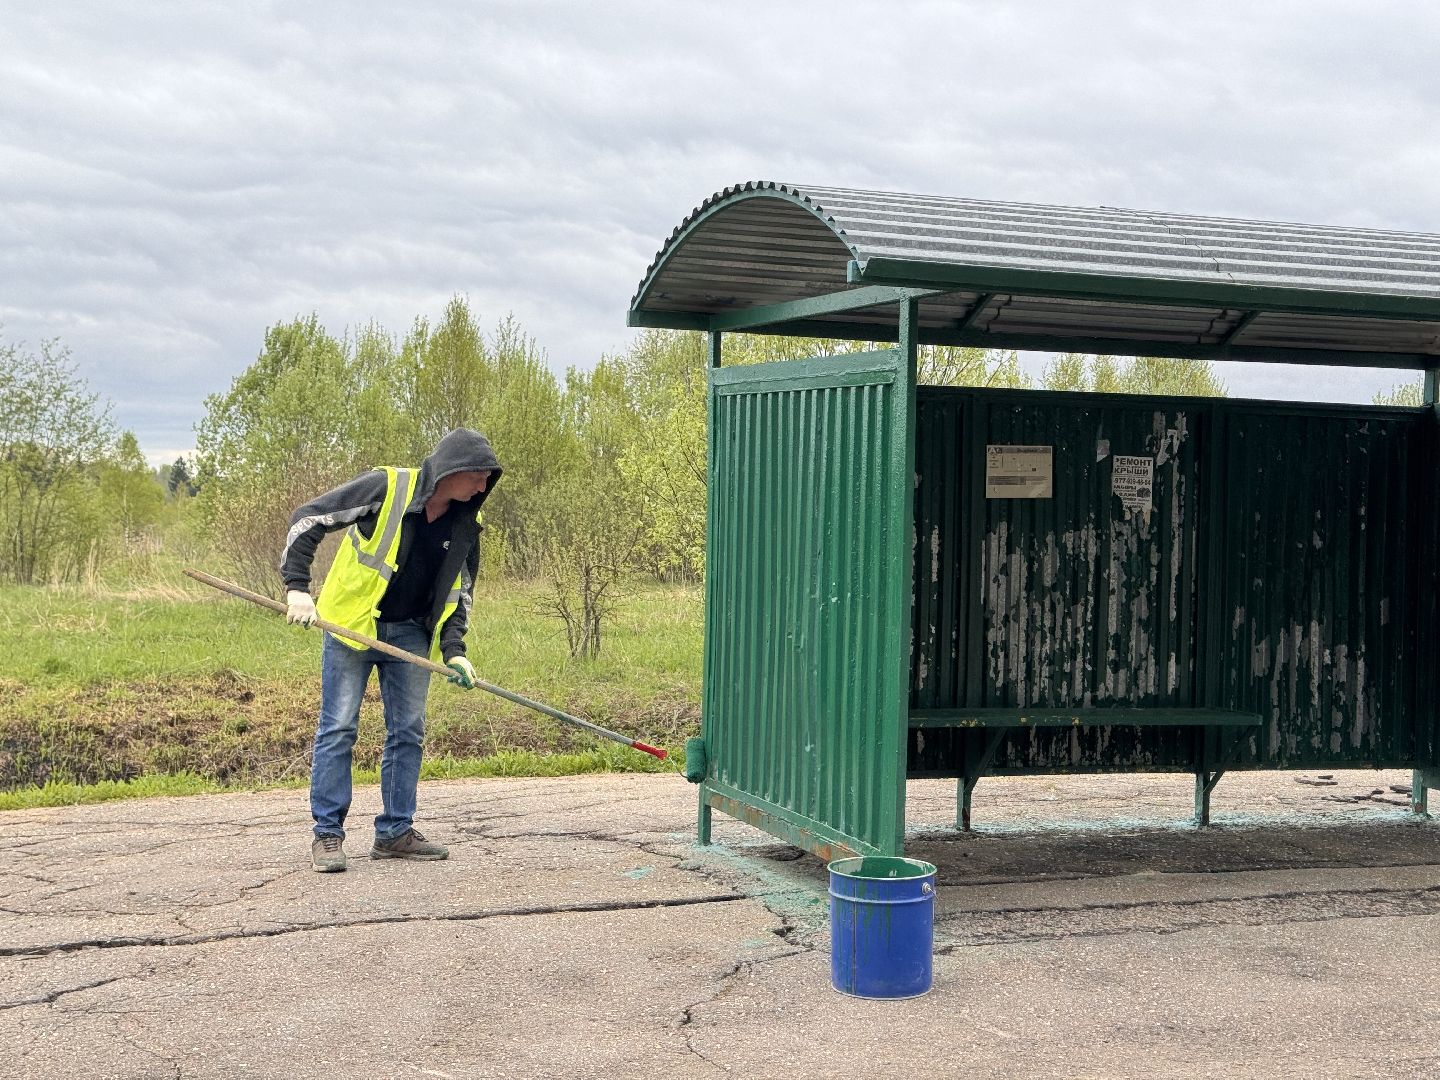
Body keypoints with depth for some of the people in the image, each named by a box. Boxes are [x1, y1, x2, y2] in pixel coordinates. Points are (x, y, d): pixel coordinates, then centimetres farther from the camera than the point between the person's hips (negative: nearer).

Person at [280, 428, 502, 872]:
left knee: (408, 731, 5)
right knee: (338, 727, -4)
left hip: (410, 634, 5)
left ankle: (395, 832, 16)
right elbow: (307, 519, -15)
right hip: (351, 622, -5)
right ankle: (327, 835, 3)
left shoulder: (466, 523, -2)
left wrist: (453, 648, -5)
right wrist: (297, 587, -22)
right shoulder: (386, 488, -18)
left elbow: (460, 590, 8)